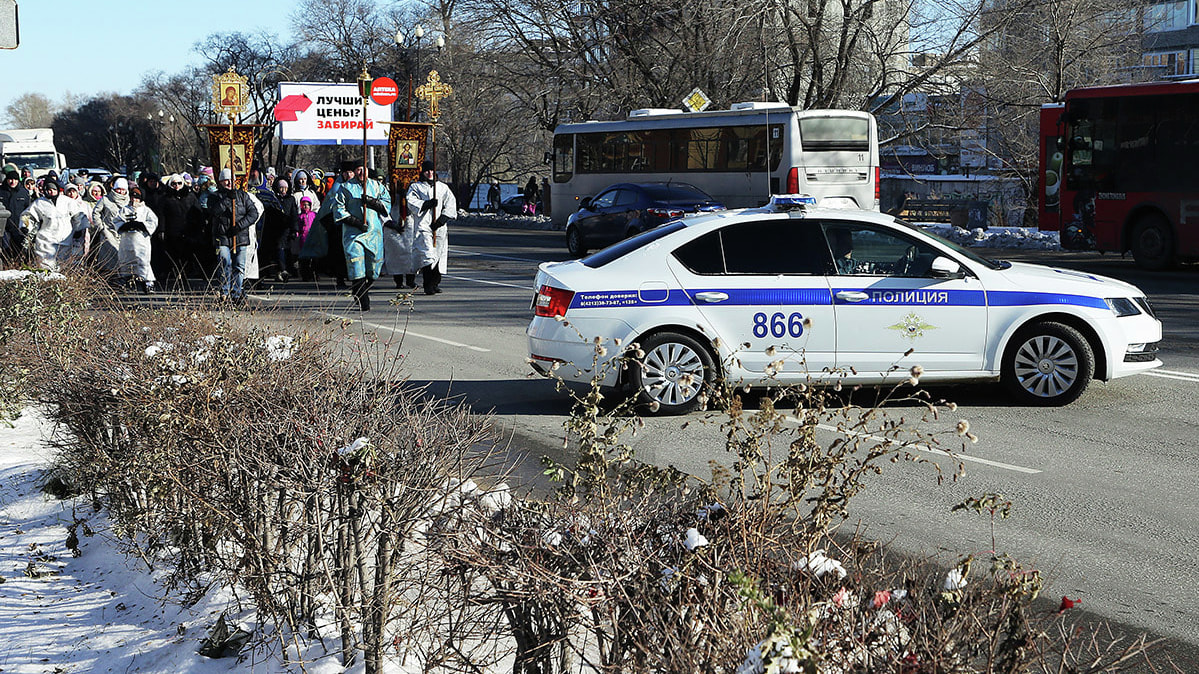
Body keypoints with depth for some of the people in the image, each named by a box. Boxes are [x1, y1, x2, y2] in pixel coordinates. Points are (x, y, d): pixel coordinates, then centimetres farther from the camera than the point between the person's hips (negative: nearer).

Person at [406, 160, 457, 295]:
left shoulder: (443, 187, 19)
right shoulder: (415, 187, 13)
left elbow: (450, 204, 10)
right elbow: (411, 202, -2)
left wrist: (443, 219, -5)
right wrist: (427, 204, -17)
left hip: (439, 227, 3)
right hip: (423, 225, -3)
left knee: (439, 253, 1)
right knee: (427, 254, -17)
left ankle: (435, 283, 13)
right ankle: (428, 286, -21)